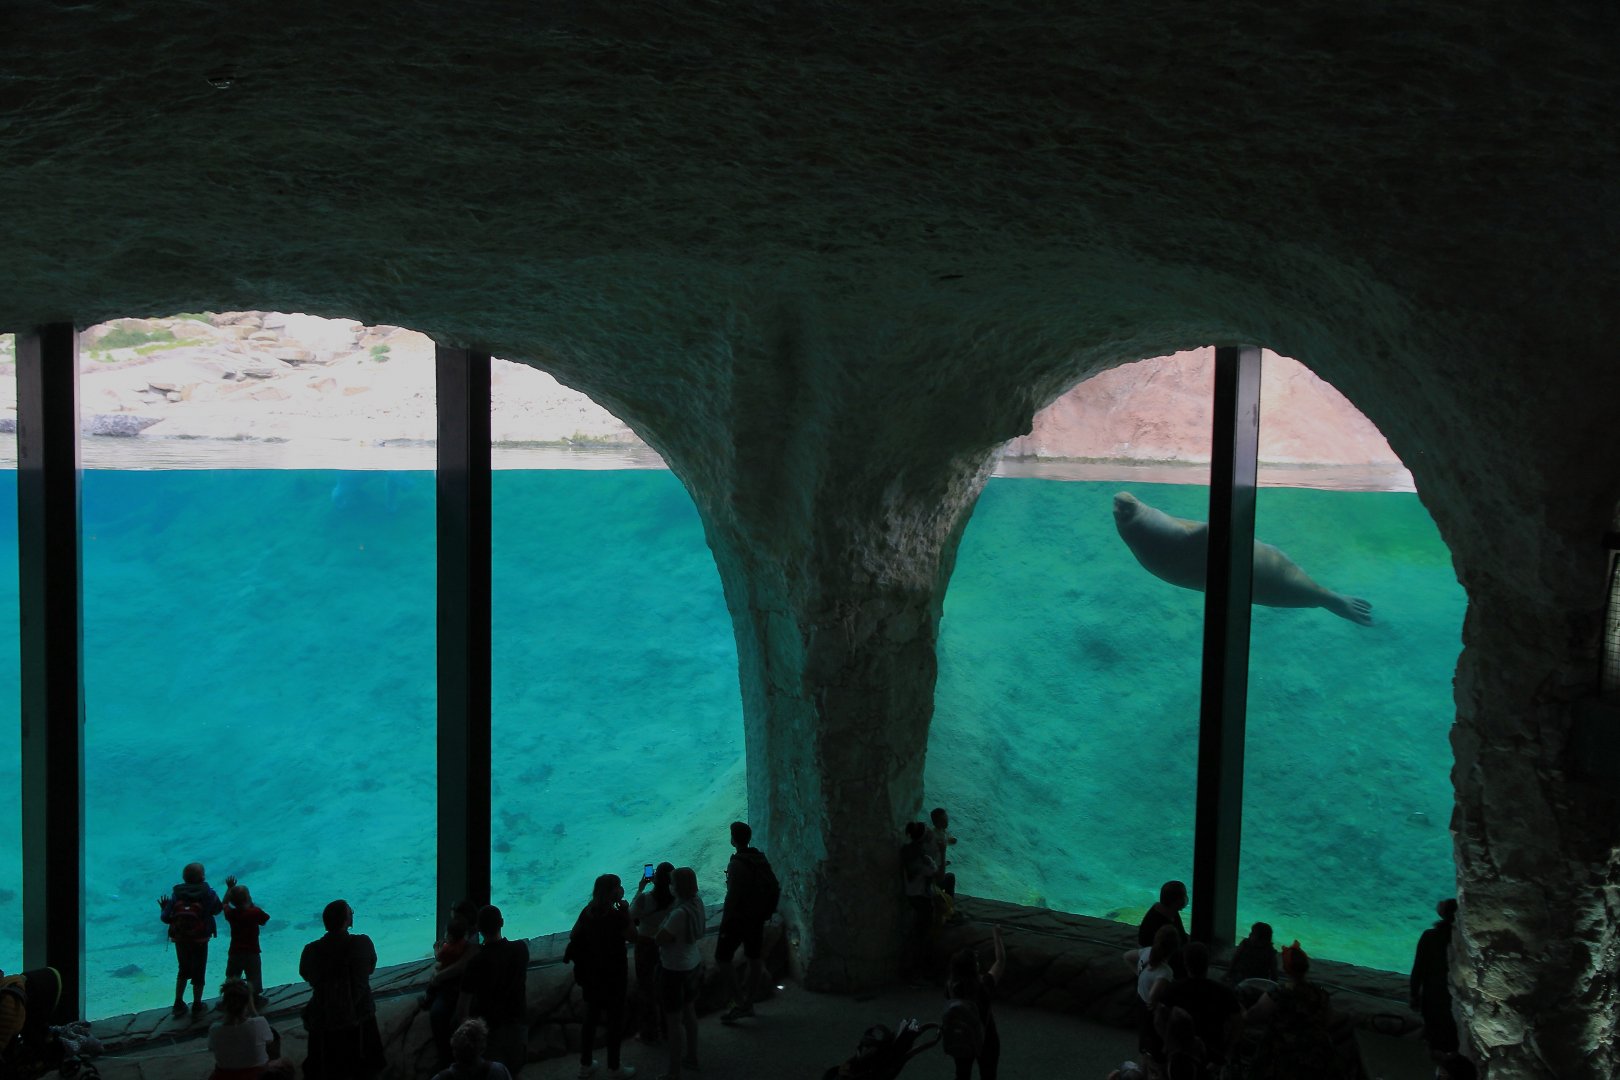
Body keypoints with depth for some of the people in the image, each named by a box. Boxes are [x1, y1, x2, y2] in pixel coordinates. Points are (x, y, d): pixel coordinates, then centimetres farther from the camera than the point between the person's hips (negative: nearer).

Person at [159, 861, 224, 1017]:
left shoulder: (176, 893, -11)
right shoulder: (207, 891, -15)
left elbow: (166, 917, -11)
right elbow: (218, 908, -3)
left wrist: (163, 908, 12)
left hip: (180, 939, 2)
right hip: (200, 940, -2)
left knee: (184, 970, 24)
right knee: (198, 972, 14)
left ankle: (178, 1004, 25)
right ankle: (197, 1007, 22)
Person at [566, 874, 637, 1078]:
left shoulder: (587, 911, -4)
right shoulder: (616, 916, -24)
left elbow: (573, 936, 6)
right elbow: (633, 937, -11)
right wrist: (626, 912, -7)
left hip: (590, 975, 6)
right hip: (612, 976, -6)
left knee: (591, 1017, 19)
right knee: (615, 1020, 10)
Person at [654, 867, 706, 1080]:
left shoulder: (680, 913, -32)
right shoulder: (697, 902, -8)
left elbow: (659, 940, -24)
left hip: (675, 971, -8)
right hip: (693, 965, 8)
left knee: (675, 1020, 5)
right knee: (689, 1012, 24)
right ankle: (691, 1056, 41)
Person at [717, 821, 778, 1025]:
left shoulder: (737, 864, -20)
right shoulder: (761, 859, 4)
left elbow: (733, 895, -23)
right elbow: (774, 888, 11)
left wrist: (725, 920, -16)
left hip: (738, 918, -8)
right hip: (758, 918, 8)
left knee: (723, 958, 2)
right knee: (754, 958, 15)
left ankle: (738, 1003, -2)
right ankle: (748, 1003, 25)